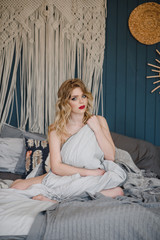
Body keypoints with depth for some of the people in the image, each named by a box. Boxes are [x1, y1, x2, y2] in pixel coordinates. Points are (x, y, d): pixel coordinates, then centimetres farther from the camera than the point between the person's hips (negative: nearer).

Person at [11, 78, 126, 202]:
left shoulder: (99, 121, 2)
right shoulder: (56, 129, -3)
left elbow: (110, 157, -4)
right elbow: (56, 167, -11)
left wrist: (97, 129, -12)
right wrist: (89, 172, -18)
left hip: (93, 178, 1)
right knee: (18, 186, -15)